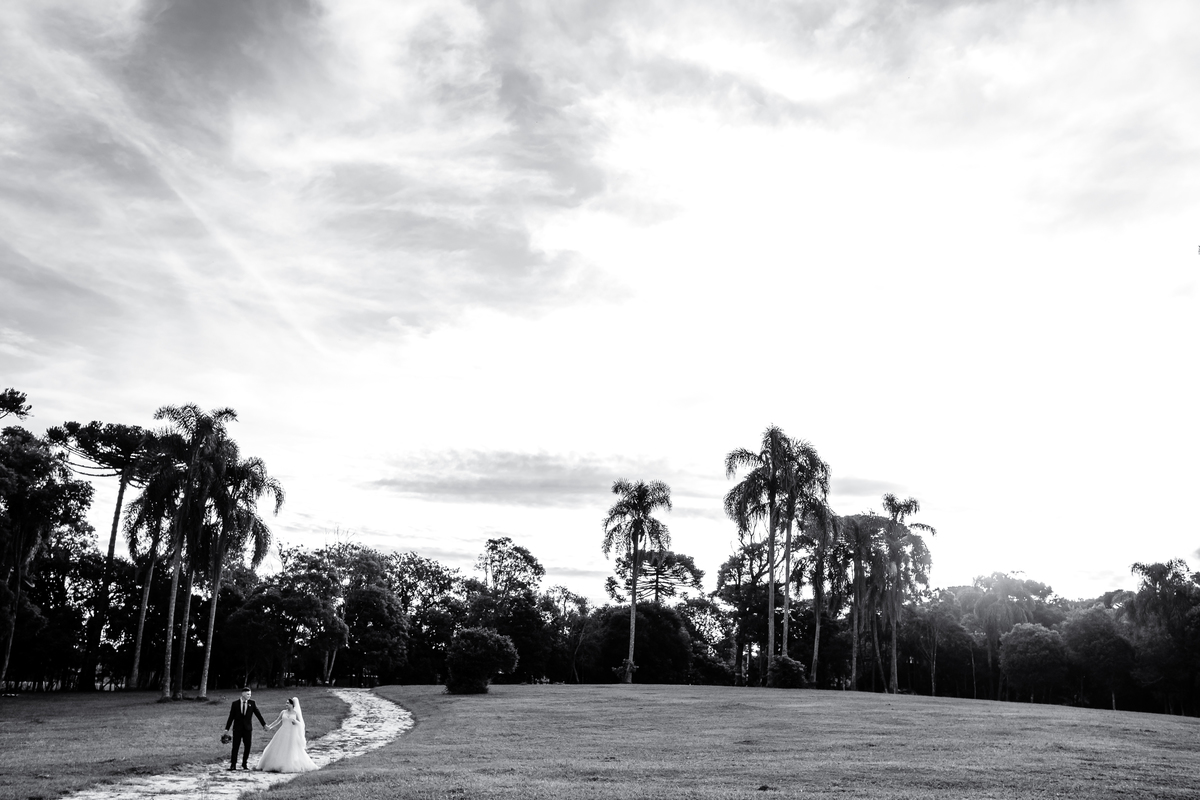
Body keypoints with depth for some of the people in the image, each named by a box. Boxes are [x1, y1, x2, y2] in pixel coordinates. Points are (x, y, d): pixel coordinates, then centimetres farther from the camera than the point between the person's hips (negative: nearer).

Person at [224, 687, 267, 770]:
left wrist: (264, 724, 5)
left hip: (247, 728, 2)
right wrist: (227, 728, -2)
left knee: (247, 746, 2)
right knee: (235, 746, -3)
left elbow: (258, 714, 5)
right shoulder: (235, 703, -2)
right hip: (237, 728, -2)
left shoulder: (252, 703, 2)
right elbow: (231, 717, 1)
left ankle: (244, 764, 16)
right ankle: (233, 764, 6)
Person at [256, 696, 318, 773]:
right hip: (283, 733, 3)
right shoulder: (283, 712, 6)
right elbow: (277, 721, 15)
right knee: (278, 749, 0)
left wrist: (295, 721, -19)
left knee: (293, 752, -4)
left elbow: (301, 724, -2)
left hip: (292, 734, -3)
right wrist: (269, 726, 9)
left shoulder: (296, 713, -2)